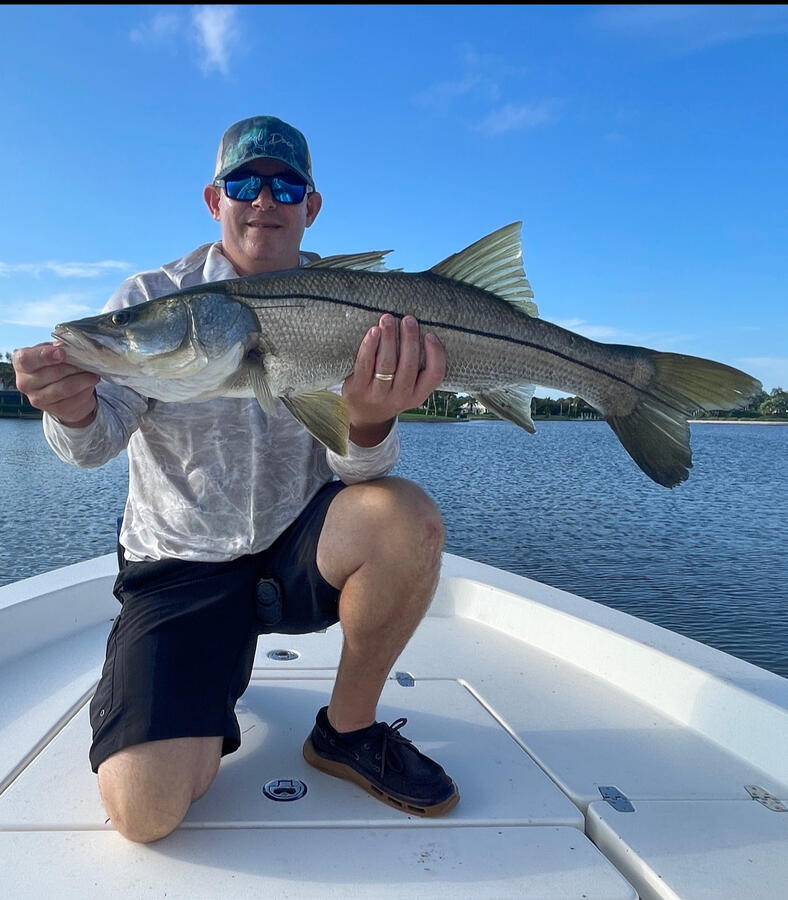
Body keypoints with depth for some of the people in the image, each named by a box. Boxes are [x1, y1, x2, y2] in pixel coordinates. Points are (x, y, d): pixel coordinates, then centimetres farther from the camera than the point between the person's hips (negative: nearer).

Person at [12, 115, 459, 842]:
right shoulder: (152, 299, -2)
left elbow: (358, 469, -11)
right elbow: (97, 441, -11)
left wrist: (371, 423, -36)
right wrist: (73, 413, -36)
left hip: (299, 547, 2)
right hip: (181, 564, -1)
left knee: (408, 517, -31)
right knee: (145, 806, -19)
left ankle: (348, 731, -4)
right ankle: (205, 699, 19)